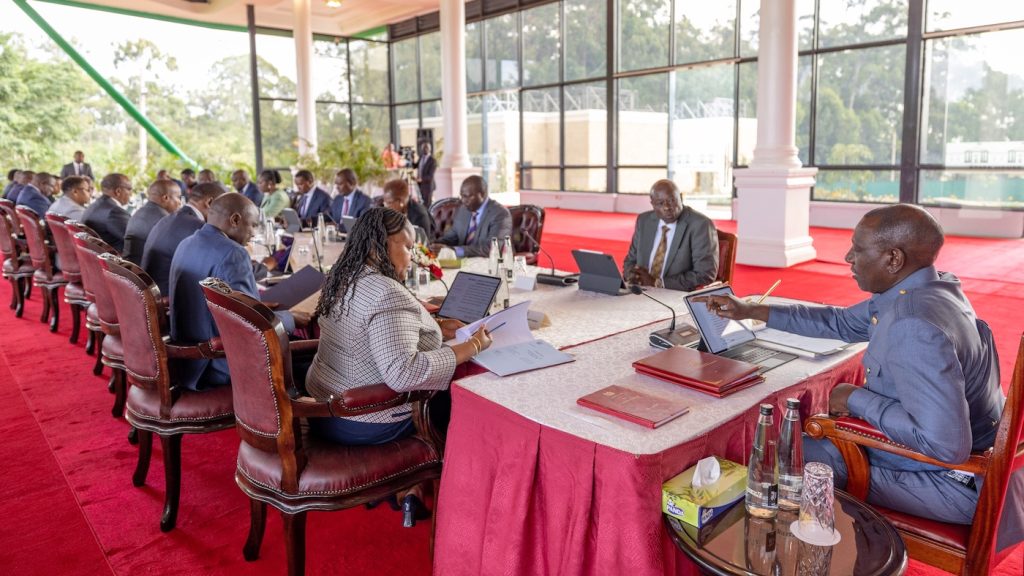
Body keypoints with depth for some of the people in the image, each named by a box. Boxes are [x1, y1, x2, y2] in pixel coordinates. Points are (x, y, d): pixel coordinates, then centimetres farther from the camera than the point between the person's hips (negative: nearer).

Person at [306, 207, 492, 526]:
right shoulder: (388, 294, -27)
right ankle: (415, 493, 24)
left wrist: (434, 328, 8)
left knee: (440, 392, 23)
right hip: (362, 426, -9)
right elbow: (402, 372, -38)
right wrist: (469, 347, -30)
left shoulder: (344, 279, 4)